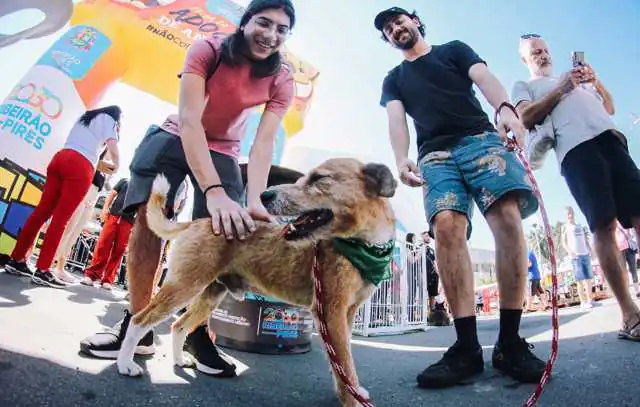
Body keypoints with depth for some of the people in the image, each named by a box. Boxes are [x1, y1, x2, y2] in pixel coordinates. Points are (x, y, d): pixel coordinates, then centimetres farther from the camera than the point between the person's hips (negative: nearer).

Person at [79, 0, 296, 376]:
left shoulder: (281, 80, -14)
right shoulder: (207, 50, -22)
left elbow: (264, 143, -24)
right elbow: (189, 119, -34)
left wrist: (255, 201, -43)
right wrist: (214, 190, -49)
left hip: (223, 153, 2)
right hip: (174, 139, -1)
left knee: (217, 235, -13)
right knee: (149, 218, -17)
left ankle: (196, 330, 1)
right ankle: (138, 325, -5)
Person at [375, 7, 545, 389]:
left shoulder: (454, 49, 24)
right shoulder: (394, 79, 27)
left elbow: (485, 78, 6)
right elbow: (396, 120, 9)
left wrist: (505, 106, -19)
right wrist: (402, 159, -13)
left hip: (480, 138, 0)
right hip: (434, 154, 1)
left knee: (508, 216, -25)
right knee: (446, 226, -26)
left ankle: (510, 342, -19)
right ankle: (467, 347, -26)